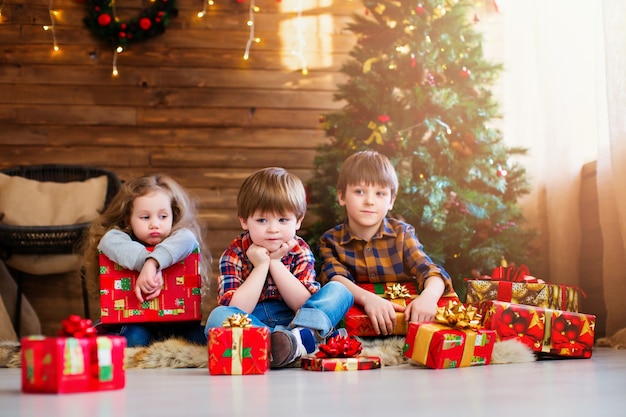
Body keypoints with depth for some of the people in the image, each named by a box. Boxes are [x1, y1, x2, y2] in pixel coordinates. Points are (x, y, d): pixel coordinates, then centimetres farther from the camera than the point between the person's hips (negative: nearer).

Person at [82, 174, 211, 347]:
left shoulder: (179, 240, 2)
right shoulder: (121, 239, 2)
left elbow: (187, 238, -24)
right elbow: (110, 240, -24)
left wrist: (153, 263, -40)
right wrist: (145, 262, -38)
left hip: (175, 323, 2)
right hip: (132, 322, -2)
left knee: (201, 336, -23)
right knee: (134, 337, -32)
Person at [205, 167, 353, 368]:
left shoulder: (300, 251, 1)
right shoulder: (234, 254, -6)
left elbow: (304, 304, -9)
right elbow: (235, 311, -16)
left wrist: (275, 263, -13)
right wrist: (261, 266, -17)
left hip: (293, 321, 3)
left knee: (339, 291, -15)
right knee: (217, 316, -32)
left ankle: (301, 336, -40)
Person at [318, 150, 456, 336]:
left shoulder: (402, 233, 1)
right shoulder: (330, 240, -1)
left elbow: (430, 271, -12)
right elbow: (334, 278, -19)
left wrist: (428, 296, -37)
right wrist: (367, 298, -41)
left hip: (404, 319, 0)